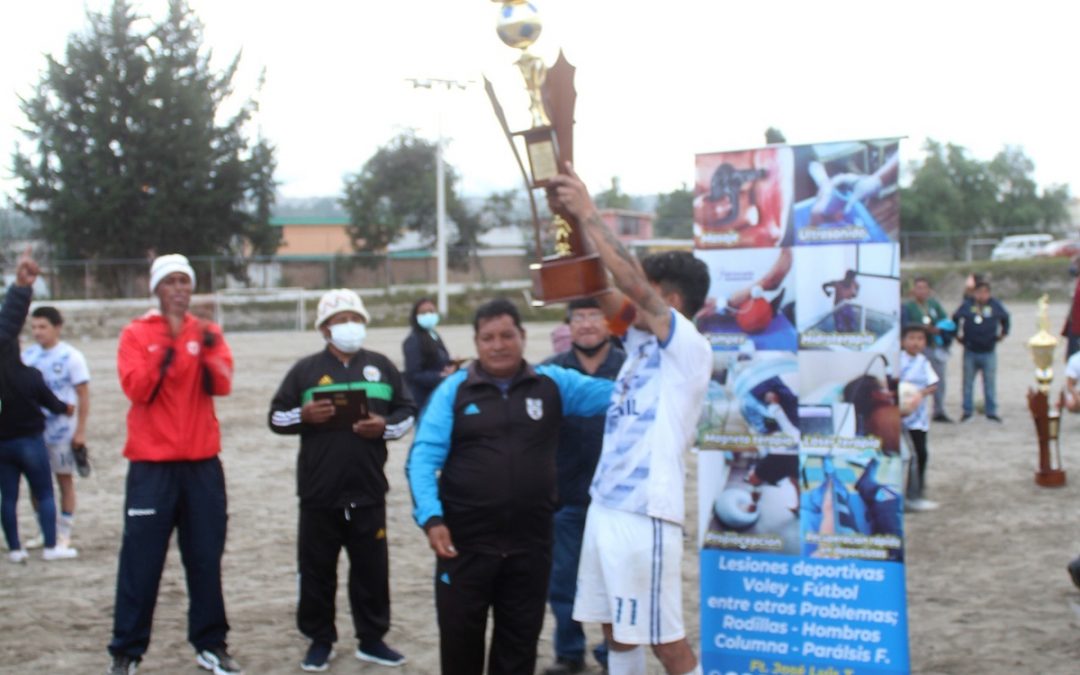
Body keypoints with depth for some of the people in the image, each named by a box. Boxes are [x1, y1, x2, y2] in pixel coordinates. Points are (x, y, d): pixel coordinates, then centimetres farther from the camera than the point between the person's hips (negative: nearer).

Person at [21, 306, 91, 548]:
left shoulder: (71, 356, -8)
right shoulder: (27, 355, 4)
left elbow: (83, 395, -7)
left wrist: (80, 431, -10)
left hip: (61, 430, -4)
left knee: (64, 478, 6)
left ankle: (64, 533, 13)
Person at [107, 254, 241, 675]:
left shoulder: (207, 333, 8)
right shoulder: (136, 334, 1)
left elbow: (222, 385, -7)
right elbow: (136, 389, -13)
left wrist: (207, 349, -23)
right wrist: (164, 351, -22)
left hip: (202, 464, 3)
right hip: (151, 465, -3)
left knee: (206, 558, 8)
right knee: (141, 560, -2)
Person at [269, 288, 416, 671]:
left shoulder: (381, 367, 8)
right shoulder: (306, 369, 3)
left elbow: (407, 411, 9)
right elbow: (276, 417, 5)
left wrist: (386, 426, -11)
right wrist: (303, 416, -15)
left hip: (368, 490, 1)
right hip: (319, 492, -1)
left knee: (372, 568, 7)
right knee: (317, 568, 6)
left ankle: (372, 638, 18)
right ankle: (320, 640, 17)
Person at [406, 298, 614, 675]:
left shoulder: (553, 384, 3)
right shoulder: (453, 390, -2)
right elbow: (423, 458, -7)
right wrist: (431, 517, -19)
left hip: (530, 541, 2)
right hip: (464, 540, -2)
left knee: (520, 639, 13)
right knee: (460, 635, 7)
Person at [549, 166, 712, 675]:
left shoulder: (690, 349, -11)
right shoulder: (640, 341, 12)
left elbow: (632, 284, -22)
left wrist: (588, 214, -18)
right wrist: (570, 219, -4)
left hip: (646, 514, -8)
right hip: (605, 507, 8)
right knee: (617, 632, 15)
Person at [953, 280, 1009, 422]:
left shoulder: (995, 306, -1)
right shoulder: (967, 305, -4)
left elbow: (1005, 318, 17)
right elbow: (955, 319, 10)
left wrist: (1003, 333, 14)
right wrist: (958, 335, 9)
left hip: (989, 351, 0)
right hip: (970, 352, 0)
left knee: (990, 383, 5)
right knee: (968, 382, 7)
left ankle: (991, 411, 13)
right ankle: (967, 411, 16)